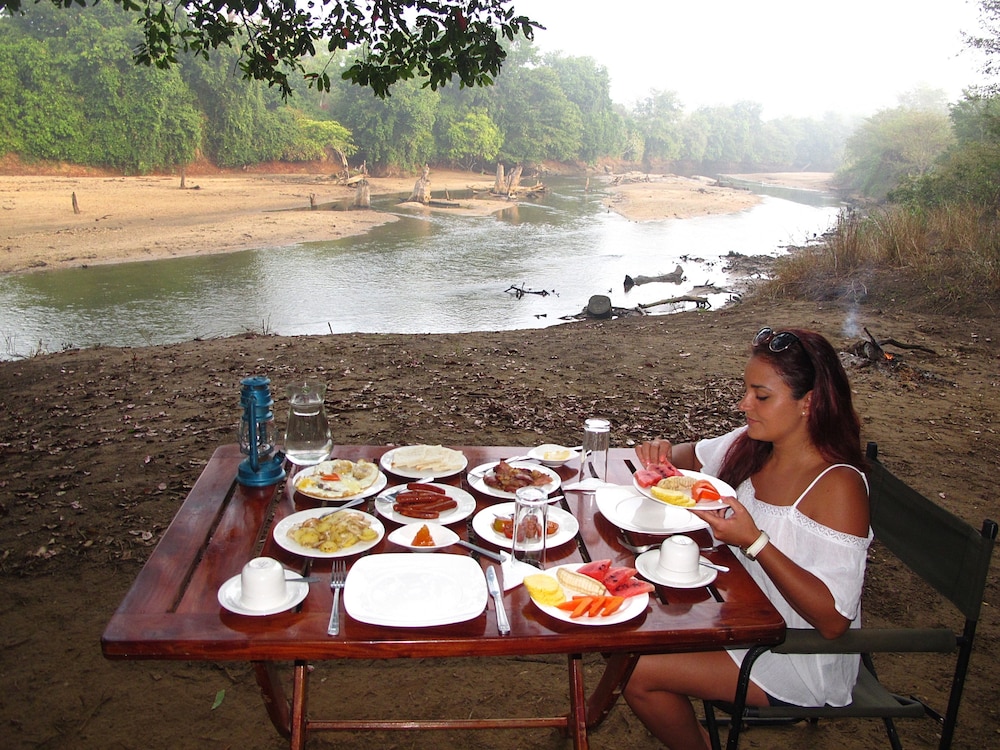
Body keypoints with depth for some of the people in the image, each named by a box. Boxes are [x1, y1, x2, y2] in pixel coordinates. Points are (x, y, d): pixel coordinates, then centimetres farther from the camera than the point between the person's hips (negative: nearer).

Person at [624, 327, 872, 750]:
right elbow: (694, 457, 15)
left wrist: (754, 541, -35)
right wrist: (664, 453, -9)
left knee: (639, 670, -14)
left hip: (798, 658, -7)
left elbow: (833, 620, -27)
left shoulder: (837, 485, -26)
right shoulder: (751, 444, -6)